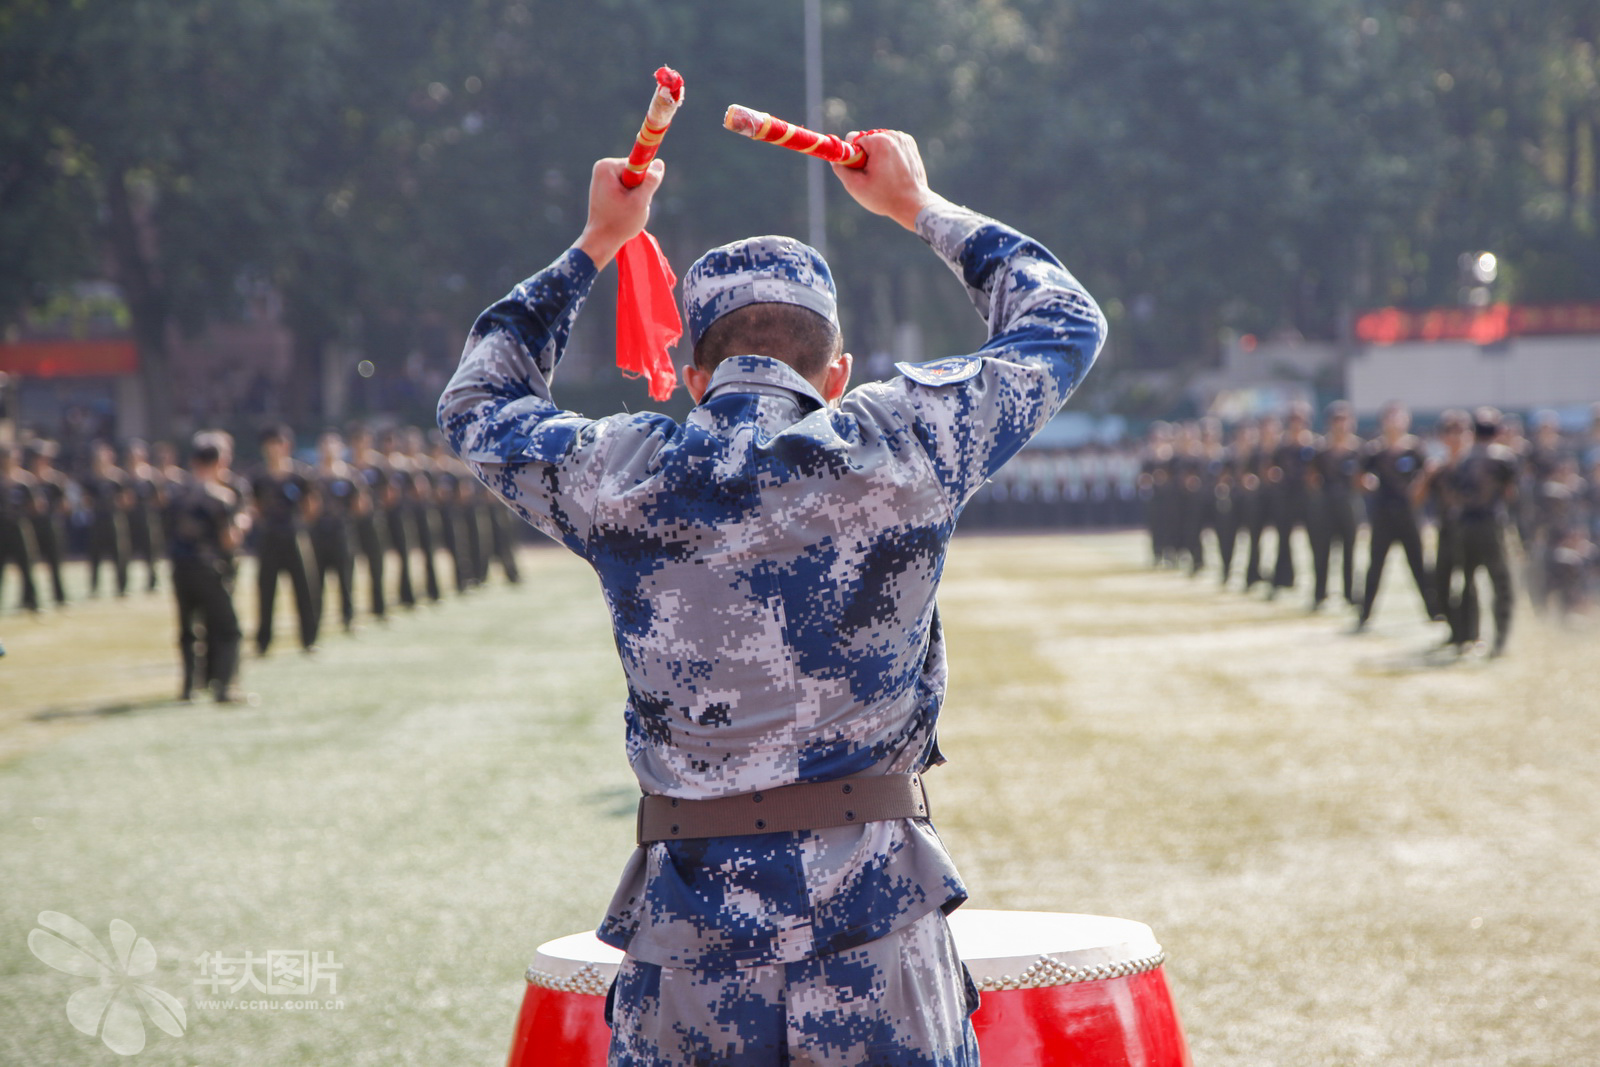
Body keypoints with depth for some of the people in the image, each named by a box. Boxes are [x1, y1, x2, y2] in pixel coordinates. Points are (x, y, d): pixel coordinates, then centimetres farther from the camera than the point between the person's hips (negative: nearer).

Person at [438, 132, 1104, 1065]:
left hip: (689, 941, 2)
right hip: (879, 943, -1)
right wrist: (921, 209, 29)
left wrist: (594, 246, 32)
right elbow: (1065, 322, 17)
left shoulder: (615, 478, 2)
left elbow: (478, 403, 26)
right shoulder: (905, 448, -2)